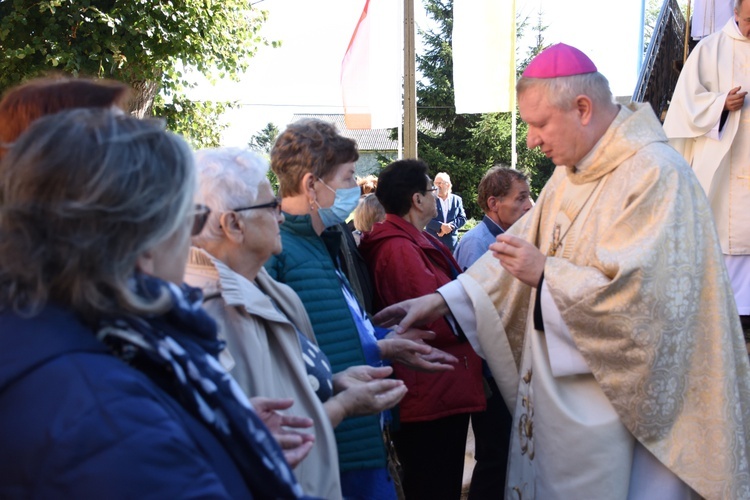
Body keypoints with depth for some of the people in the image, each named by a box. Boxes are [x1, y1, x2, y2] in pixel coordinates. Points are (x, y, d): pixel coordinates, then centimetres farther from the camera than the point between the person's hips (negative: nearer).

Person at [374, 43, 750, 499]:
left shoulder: (655, 174, -19)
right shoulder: (571, 174, 8)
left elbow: (643, 292, -27)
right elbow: (522, 247, 10)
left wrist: (546, 272, -20)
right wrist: (442, 300, 2)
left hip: (614, 396, -8)